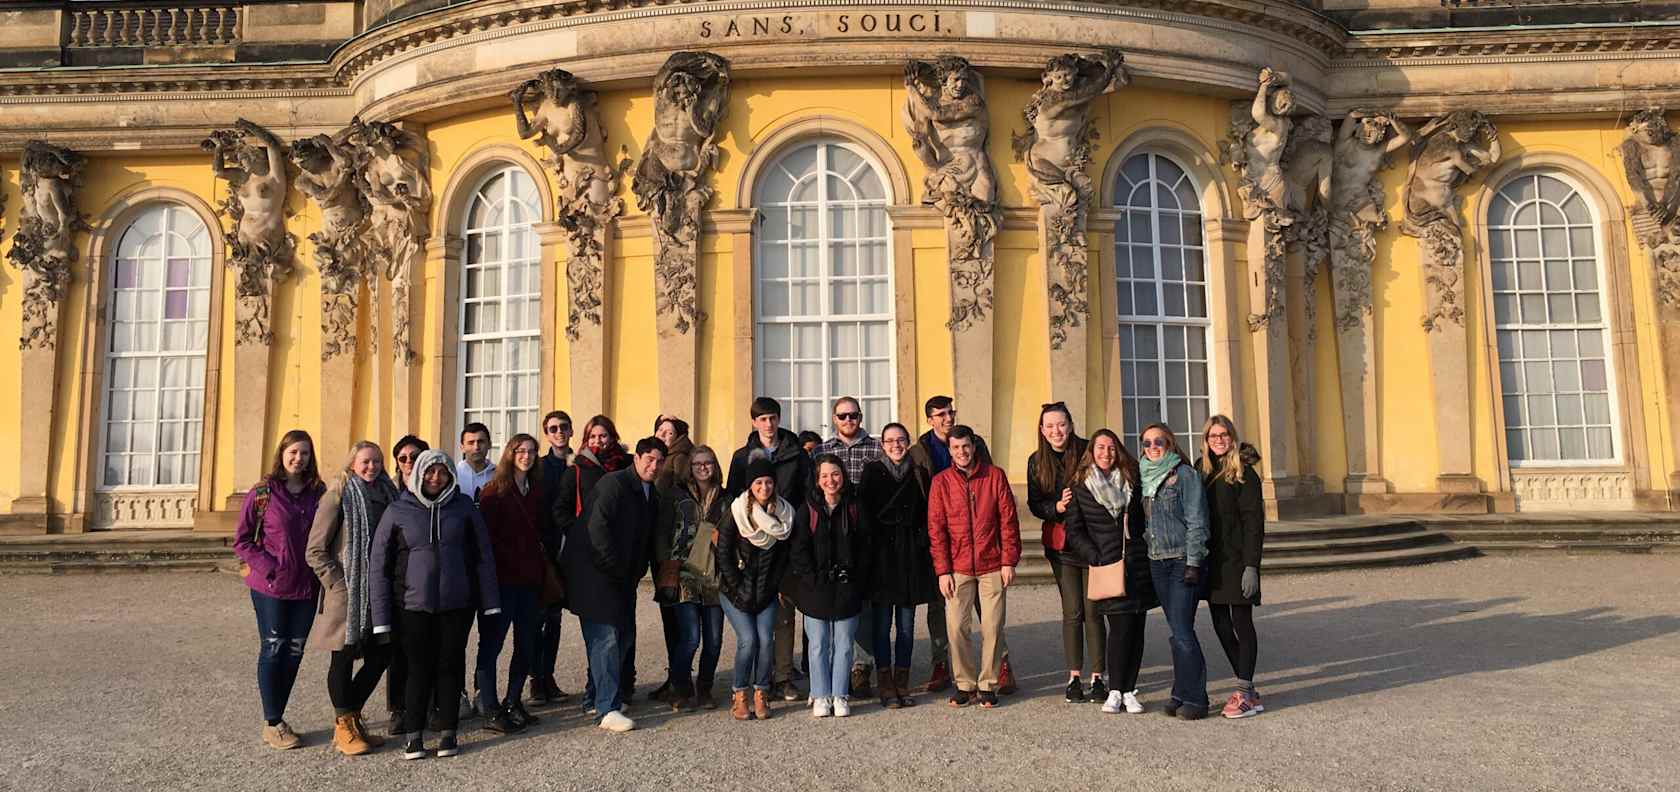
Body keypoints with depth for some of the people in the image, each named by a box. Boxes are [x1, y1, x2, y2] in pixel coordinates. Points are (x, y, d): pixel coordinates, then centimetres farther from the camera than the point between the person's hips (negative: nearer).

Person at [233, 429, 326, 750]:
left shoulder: (318, 494, 4)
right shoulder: (262, 493, -5)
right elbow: (242, 541, -3)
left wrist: (320, 572, -2)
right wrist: (269, 567, -13)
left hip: (306, 588, 4)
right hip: (271, 587, -3)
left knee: (294, 652, 10)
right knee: (273, 650, 4)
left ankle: (278, 718, 24)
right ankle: (271, 724, 15)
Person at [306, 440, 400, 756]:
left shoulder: (387, 495, 10)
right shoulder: (338, 497, -7)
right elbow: (315, 550, -8)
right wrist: (337, 583, -13)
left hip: (378, 593, 6)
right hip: (346, 594, -6)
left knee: (381, 656, 9)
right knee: (343, 658, 5)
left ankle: (351, 715, 27)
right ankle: (344, 726, 19)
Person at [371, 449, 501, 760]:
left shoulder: (463, 507, 3)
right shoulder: (398, 511, 1)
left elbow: (483, 556, 5)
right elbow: (379, 563, 2)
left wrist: (490, 601, 0)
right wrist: (381, 615, -2)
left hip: (457, 604, 1)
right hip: (414, 605, -1)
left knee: (450, 666, 7)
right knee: (420, 669, 3)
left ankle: (448, 732, 19)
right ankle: (414, 735, 17)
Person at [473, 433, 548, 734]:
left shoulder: (535, 490, 14)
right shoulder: (494, 491, -4)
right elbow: (487, 536, -9)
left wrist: (543, 569, 10)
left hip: (530, 578, 6)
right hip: (503, 579, -6)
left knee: (527, 644, 10)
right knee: (491, 643, -1)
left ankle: (513, 703, 22)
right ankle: (490, 710, 4)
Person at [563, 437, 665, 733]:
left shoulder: (652, 495, 13)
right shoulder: (613, 484, -14)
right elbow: (597, 528, -22)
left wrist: (635, 572, 8)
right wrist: (615, 567, -18)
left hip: (623, 578, 9)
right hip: (595, 573, -9)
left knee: (624, 636, 12)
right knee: (605, 638, -10)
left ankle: (598, 695, 28)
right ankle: (608, 710, -8)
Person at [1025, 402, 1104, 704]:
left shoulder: (1087, 452, -5)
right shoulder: (1037, 461, 4)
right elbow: (1034, 504, 5)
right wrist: (1057, 506, -14)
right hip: (1059, 543, 2)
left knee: (1092, 610, 0)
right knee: (1072, 611, 4)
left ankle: (1097, 677, 11)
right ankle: (1074, 677, 13)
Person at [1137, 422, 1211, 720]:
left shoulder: (1184, 474, -6)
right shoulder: (1143, 476, 13)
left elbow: (1196, 521, -10)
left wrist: (1193, 563, -15)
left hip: (1184, 561, -6)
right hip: (1157, 562, 6)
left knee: (1182, 631, -9)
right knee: (1178, 630, 10)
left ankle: (1194, 698, -1)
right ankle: (1182, 693, 16)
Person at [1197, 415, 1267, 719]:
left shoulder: (1243, 472, -7)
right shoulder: (1201, 469, 11)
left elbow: (1253, 521, -11)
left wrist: (1251, 566, -17)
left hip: (1237, 560, -7)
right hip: (1212, 561, 7)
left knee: (1241, 623, -1)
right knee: (1221, 625, 9)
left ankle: (1244, 693, 5)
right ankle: (1248, 690, 20)